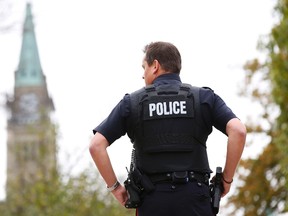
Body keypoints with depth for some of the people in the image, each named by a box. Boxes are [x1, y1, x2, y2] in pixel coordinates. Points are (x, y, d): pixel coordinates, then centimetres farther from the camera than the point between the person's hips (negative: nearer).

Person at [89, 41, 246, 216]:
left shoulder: (132, 102, 9)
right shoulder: (204, 98, 8)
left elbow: (96, 145, 2)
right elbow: (238, 130, -7)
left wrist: (115, 186, 10)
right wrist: (227, 179, 2)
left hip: (153, 201, 1)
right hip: (194, 199, 0)